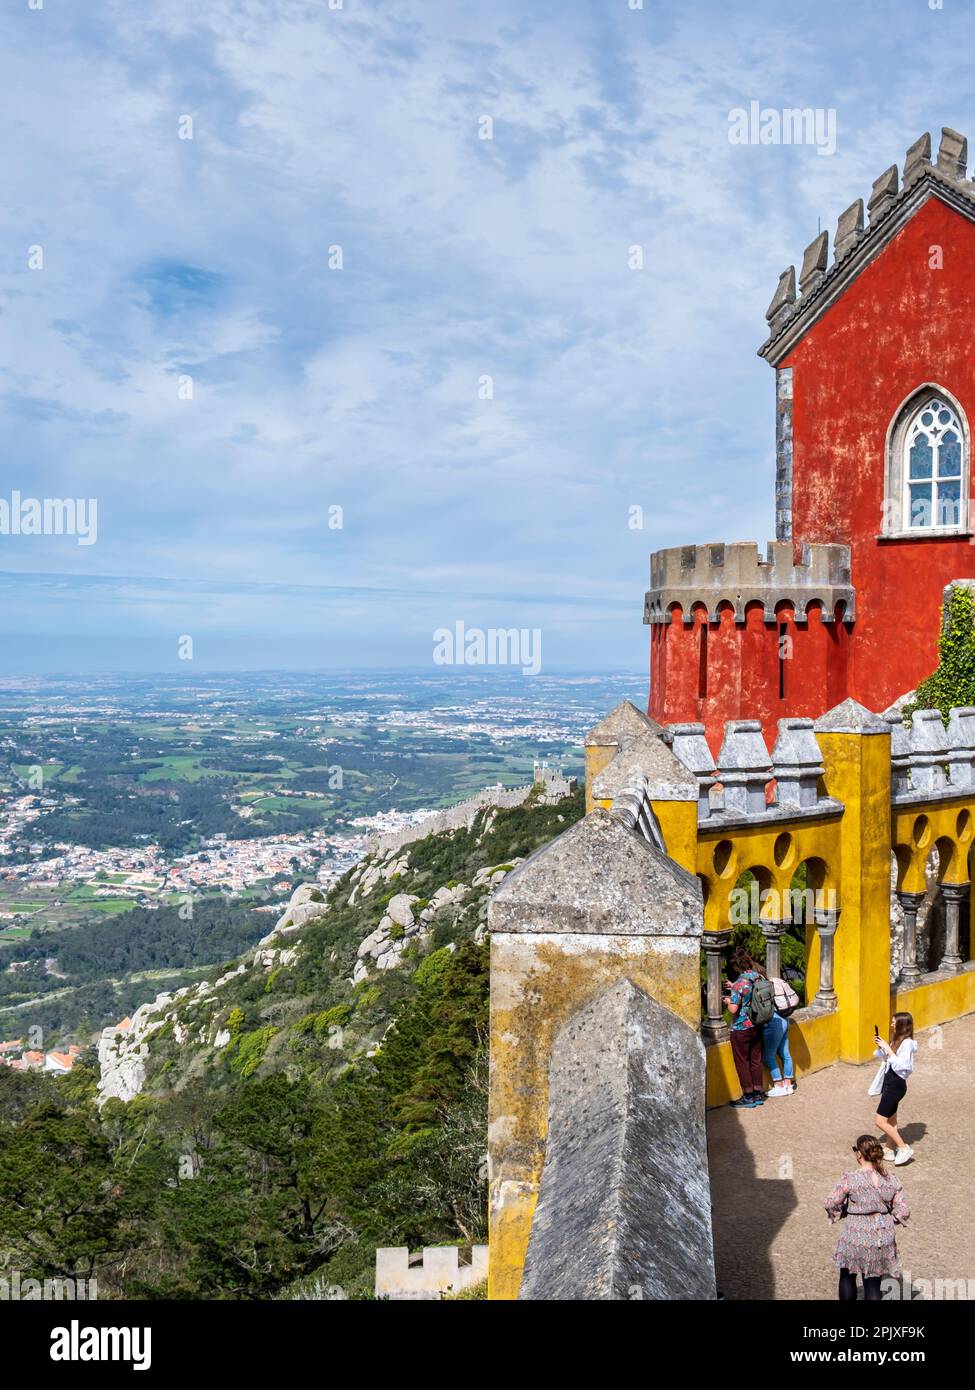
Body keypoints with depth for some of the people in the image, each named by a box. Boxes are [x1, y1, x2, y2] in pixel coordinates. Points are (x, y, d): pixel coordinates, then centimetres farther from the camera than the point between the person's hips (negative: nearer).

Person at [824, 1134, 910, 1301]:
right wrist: (889, 1221, 13)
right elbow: (904, 1211, -3)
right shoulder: (892, 1180, -5)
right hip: (883, 1241, 3)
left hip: (856, 1240, -3)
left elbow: (830, 1204, -14)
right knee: (873, 1284, 14)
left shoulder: (850, 1179, -17)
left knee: (847, 1276, 22)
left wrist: (838, 1214, 6)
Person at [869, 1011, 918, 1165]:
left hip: (896, 1085, -9)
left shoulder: (906, 1043, -20)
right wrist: (880, 1046, 1)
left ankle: (904, 1148, -1)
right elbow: (885, 1058, 17)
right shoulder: (896, 1040, 8)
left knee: (880, 1121, -9)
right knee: (890, 1121, 19)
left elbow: (899, 1065, -26)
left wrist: (887, 1048, -27)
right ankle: (891, 1150, 30)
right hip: (889, 1083, 9)